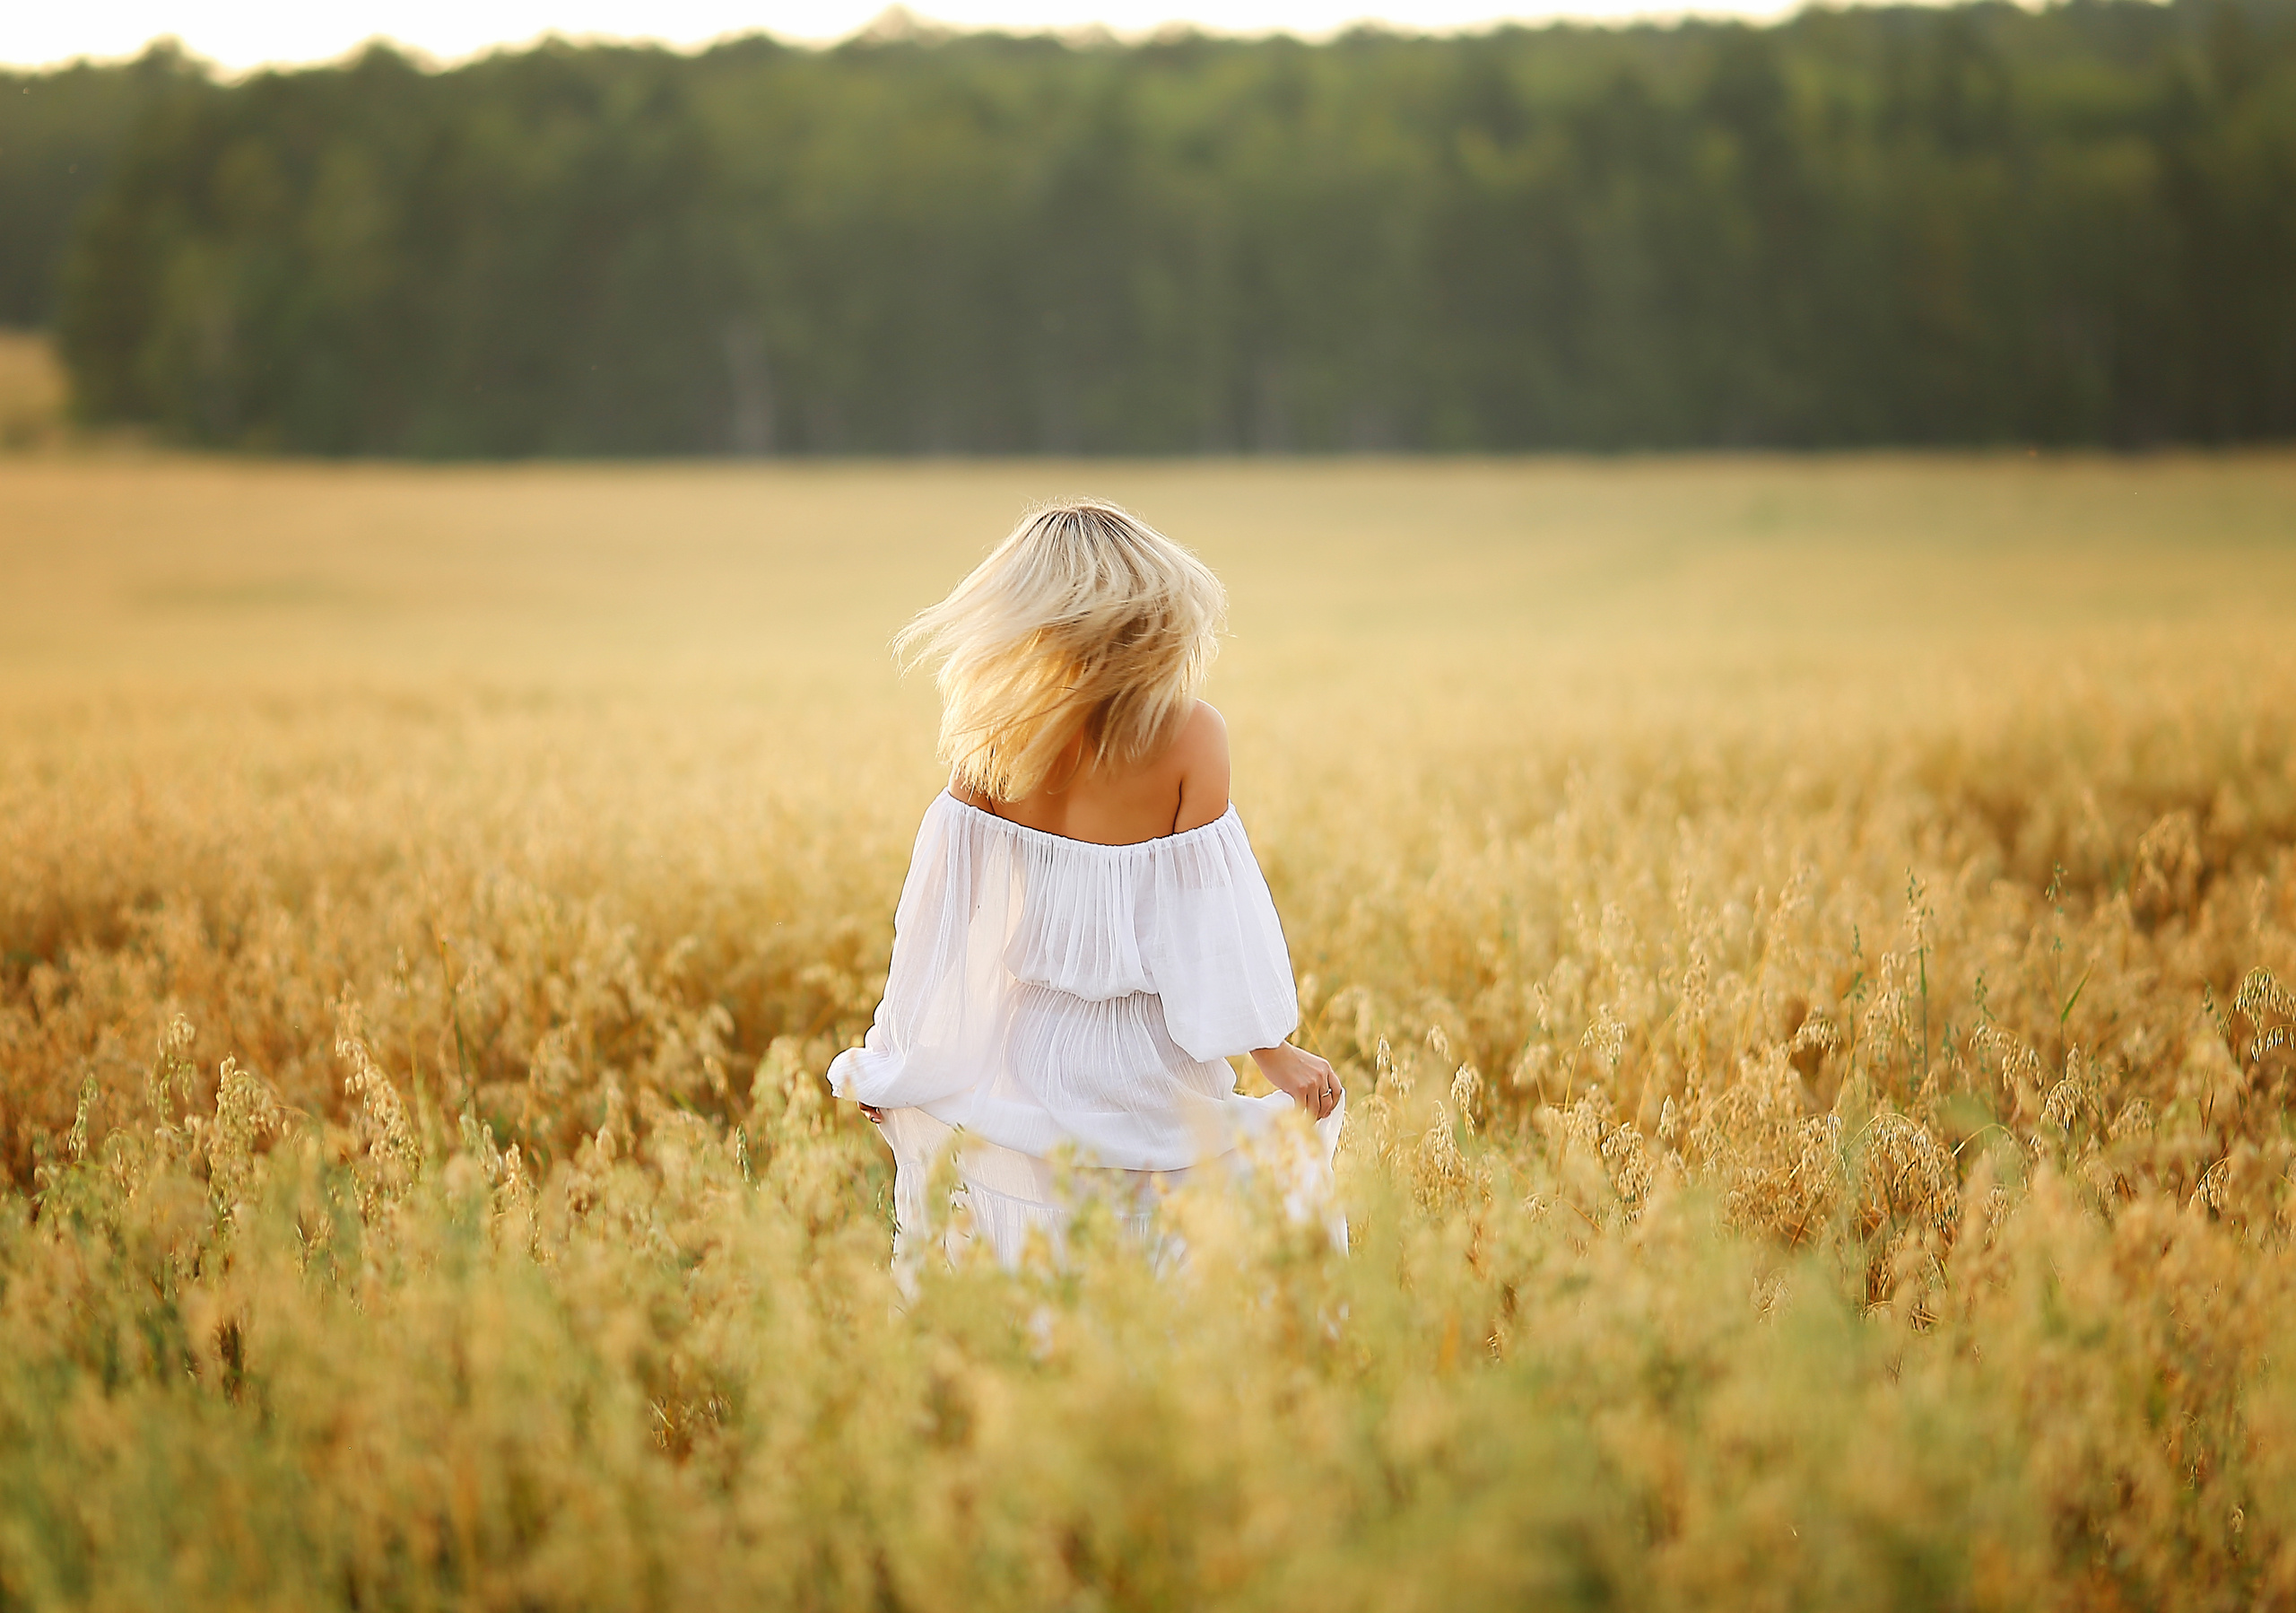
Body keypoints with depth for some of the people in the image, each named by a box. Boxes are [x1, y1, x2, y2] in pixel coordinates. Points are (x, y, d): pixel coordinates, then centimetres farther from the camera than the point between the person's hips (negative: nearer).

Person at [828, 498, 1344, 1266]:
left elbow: (941, 912, -3)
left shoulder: (995, 744, -8)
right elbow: (1212, 912, -12)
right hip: (1145, 1064, -1)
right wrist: (1274, 1051, -4)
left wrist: (885, 1061, 7)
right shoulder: (1191, 735, -13)